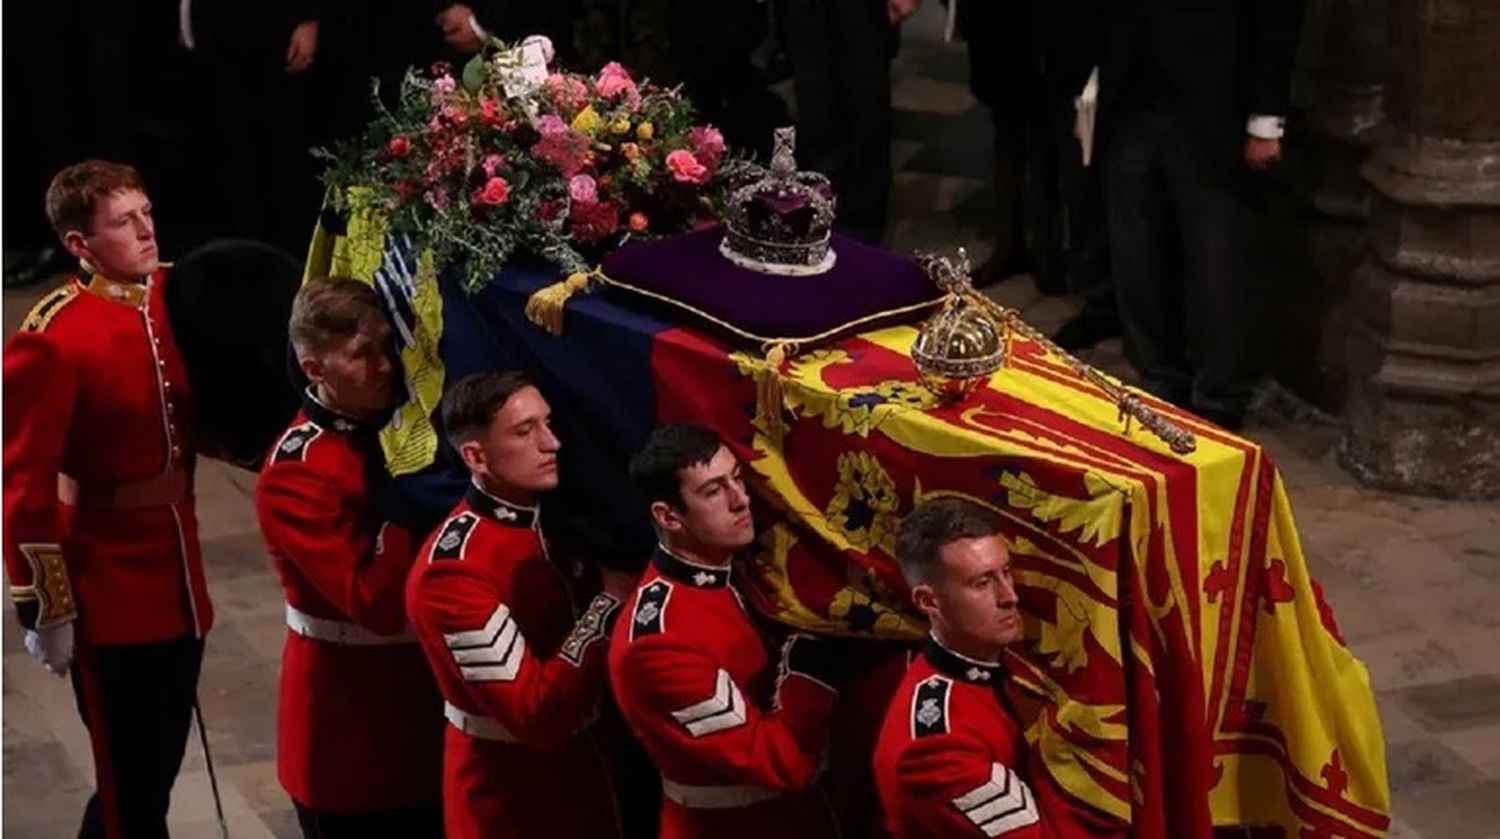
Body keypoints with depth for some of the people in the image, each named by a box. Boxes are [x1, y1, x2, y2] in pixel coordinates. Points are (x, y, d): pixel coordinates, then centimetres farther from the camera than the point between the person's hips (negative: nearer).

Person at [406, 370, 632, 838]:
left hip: (573, 768, 7)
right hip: (509, 800, -7)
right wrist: (612, 603, -23)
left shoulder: (548, 517, 0)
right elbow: (539, 715, -27)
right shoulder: (453, 571, -25)